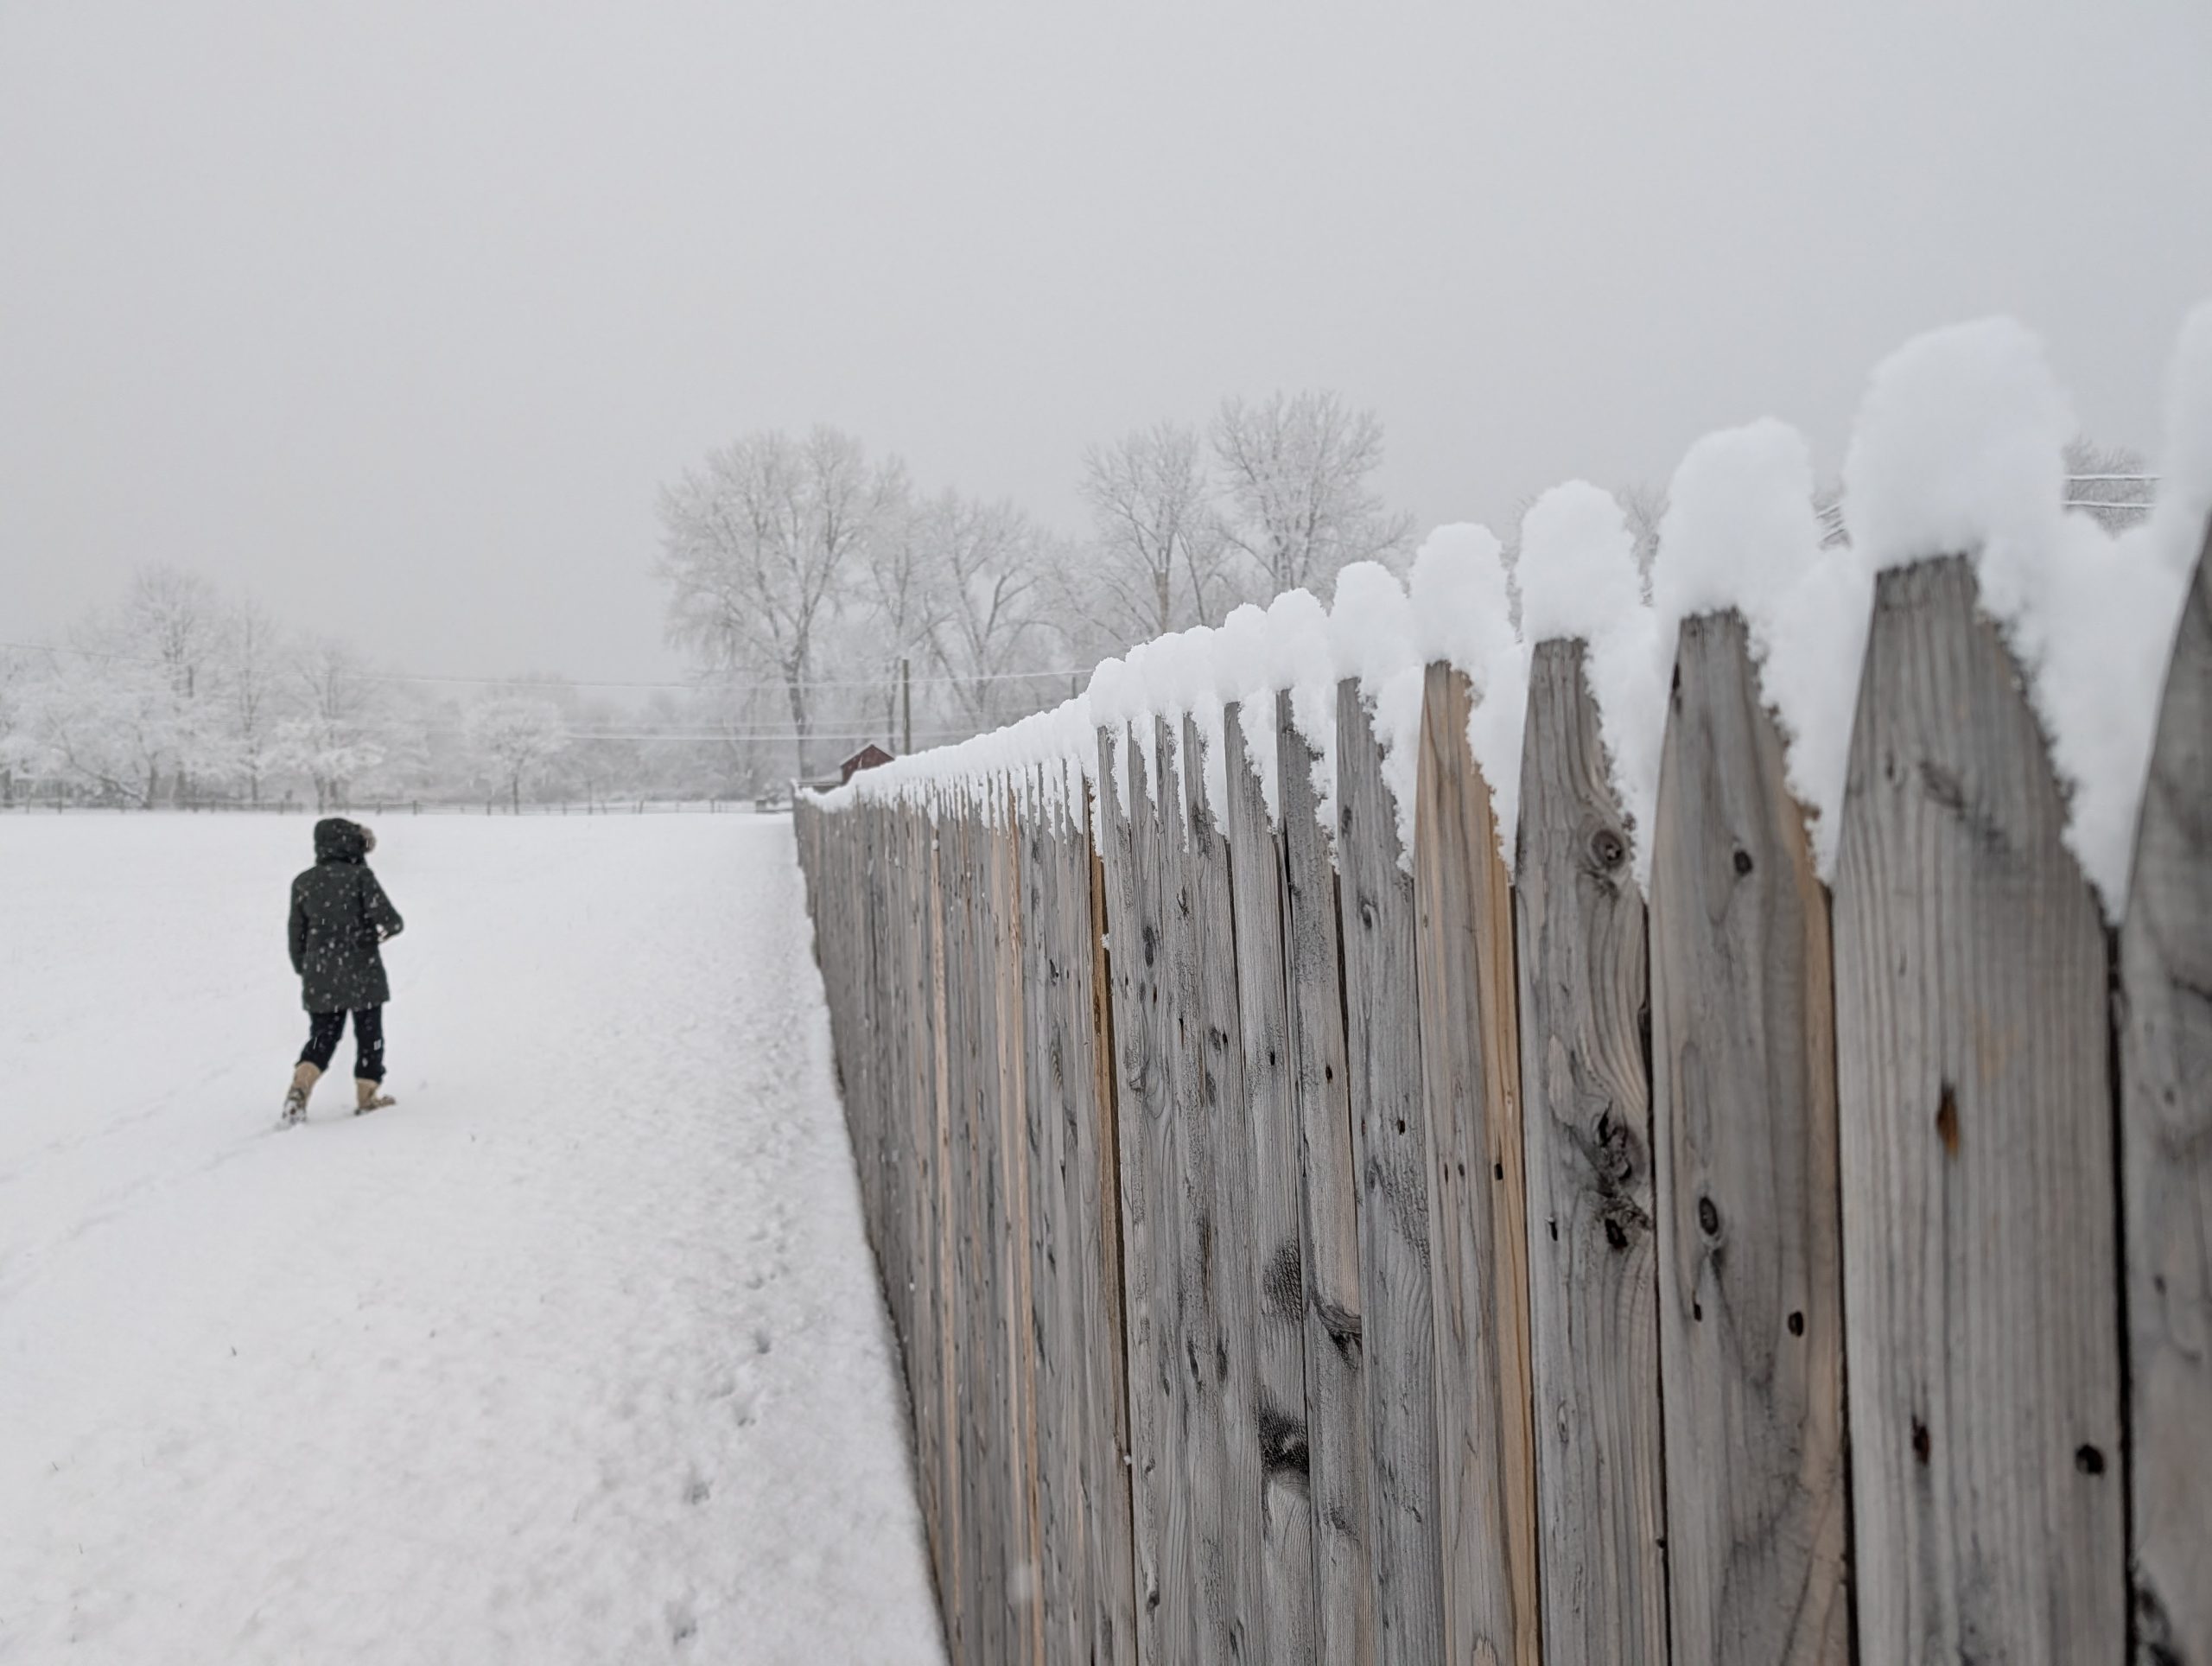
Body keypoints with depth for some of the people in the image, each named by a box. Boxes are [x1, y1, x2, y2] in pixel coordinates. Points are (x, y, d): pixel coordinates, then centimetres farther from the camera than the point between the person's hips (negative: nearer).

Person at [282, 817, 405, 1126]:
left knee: (322, 1037, 13)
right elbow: (388, 919, -16)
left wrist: (304, 969, 22)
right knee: (369, 1034, 11)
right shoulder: (360, 876, -9)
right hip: (362, 973, -4)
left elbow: (296, 935, 10)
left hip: (319, 977, 4)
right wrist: (389, 928, 7)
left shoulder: (303, 882, 5)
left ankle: (299, 1088, -8)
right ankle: (367, 1095, 17)